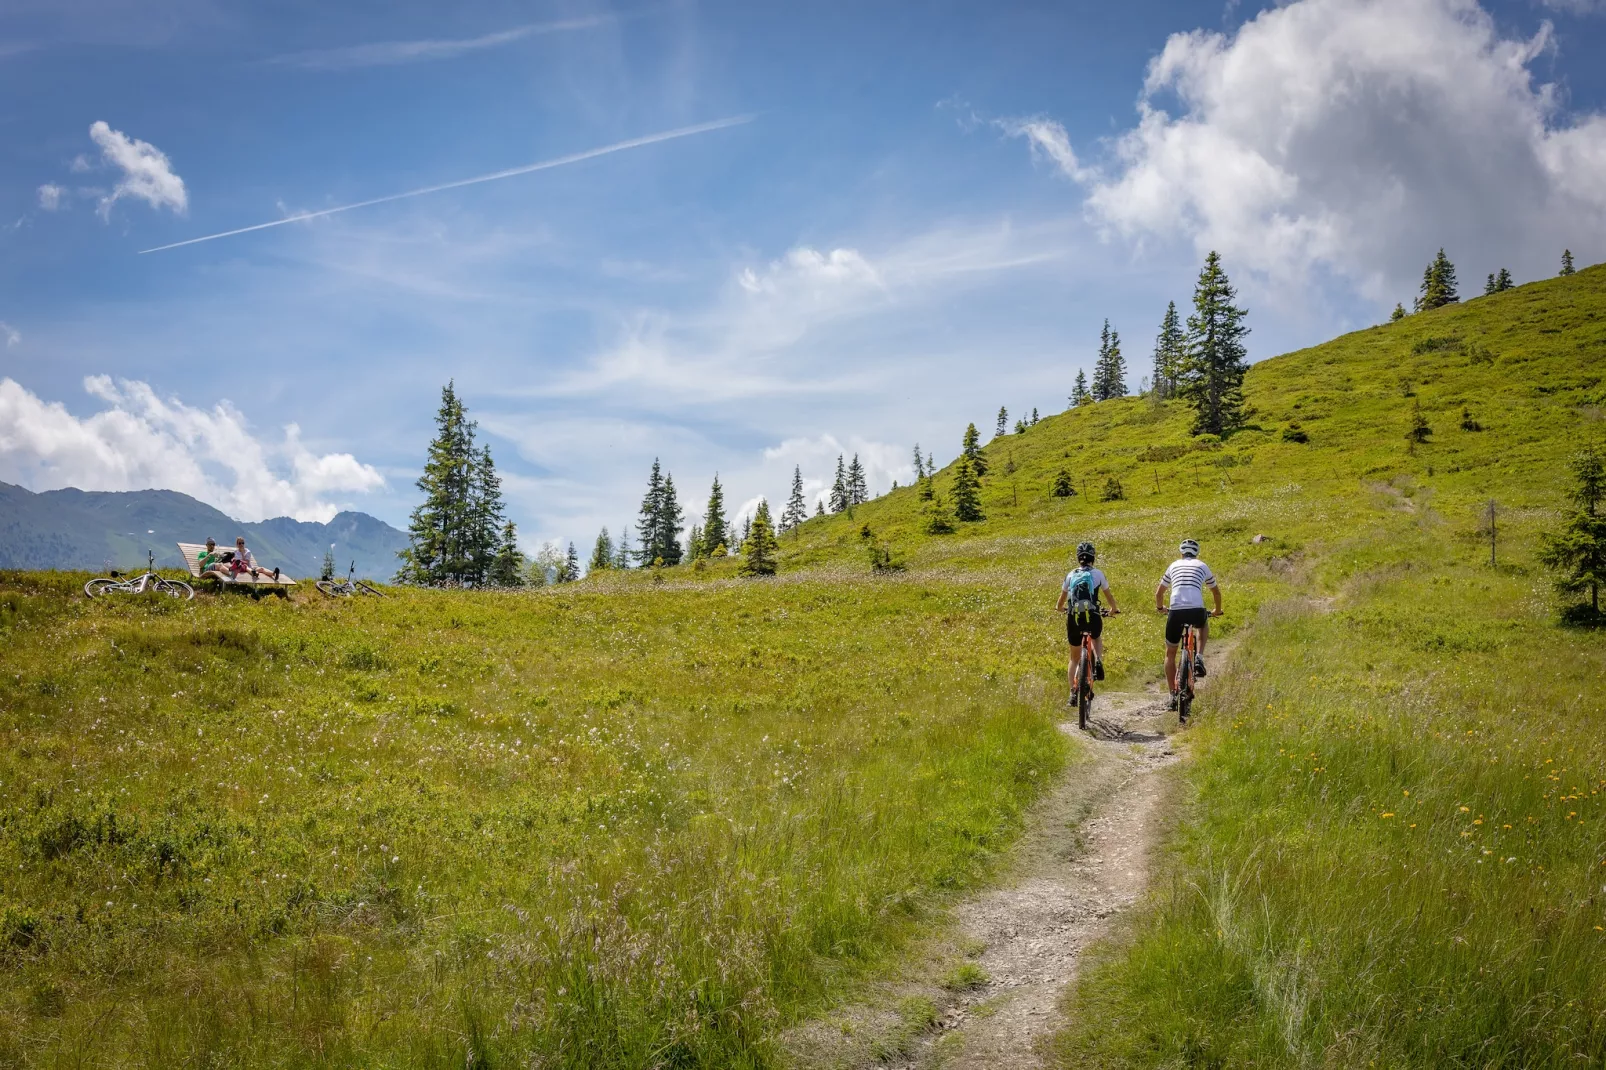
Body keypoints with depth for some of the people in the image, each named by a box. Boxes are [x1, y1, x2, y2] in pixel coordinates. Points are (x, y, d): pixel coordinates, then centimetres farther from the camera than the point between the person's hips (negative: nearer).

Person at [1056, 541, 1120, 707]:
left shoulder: (1071, 575, 12)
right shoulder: (1097, 574, 8)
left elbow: (1061, 602, 21)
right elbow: (1109, 595, 20)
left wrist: (1059, 608, 43)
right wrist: (1113, 610, 39)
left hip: (1073, 619, 1)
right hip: (1092, 617, -1)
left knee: (1075, 658, 18)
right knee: (1097, 637, 35)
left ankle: (1073, 693, 7)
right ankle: (1098, 662, 5)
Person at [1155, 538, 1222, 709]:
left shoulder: (1174, 565, 23)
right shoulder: (1202, 566, 21)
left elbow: (1159, 593, 29)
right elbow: (1216, 592, 34)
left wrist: (1160, 607, 50)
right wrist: (1217, 610, 52)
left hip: (1176, 612, 0)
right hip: (1196, 611, 0)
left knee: (1170, 654, 18)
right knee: (1204, 624, 38)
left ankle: (1173, 695, 13)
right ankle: (1199, 659, 16)